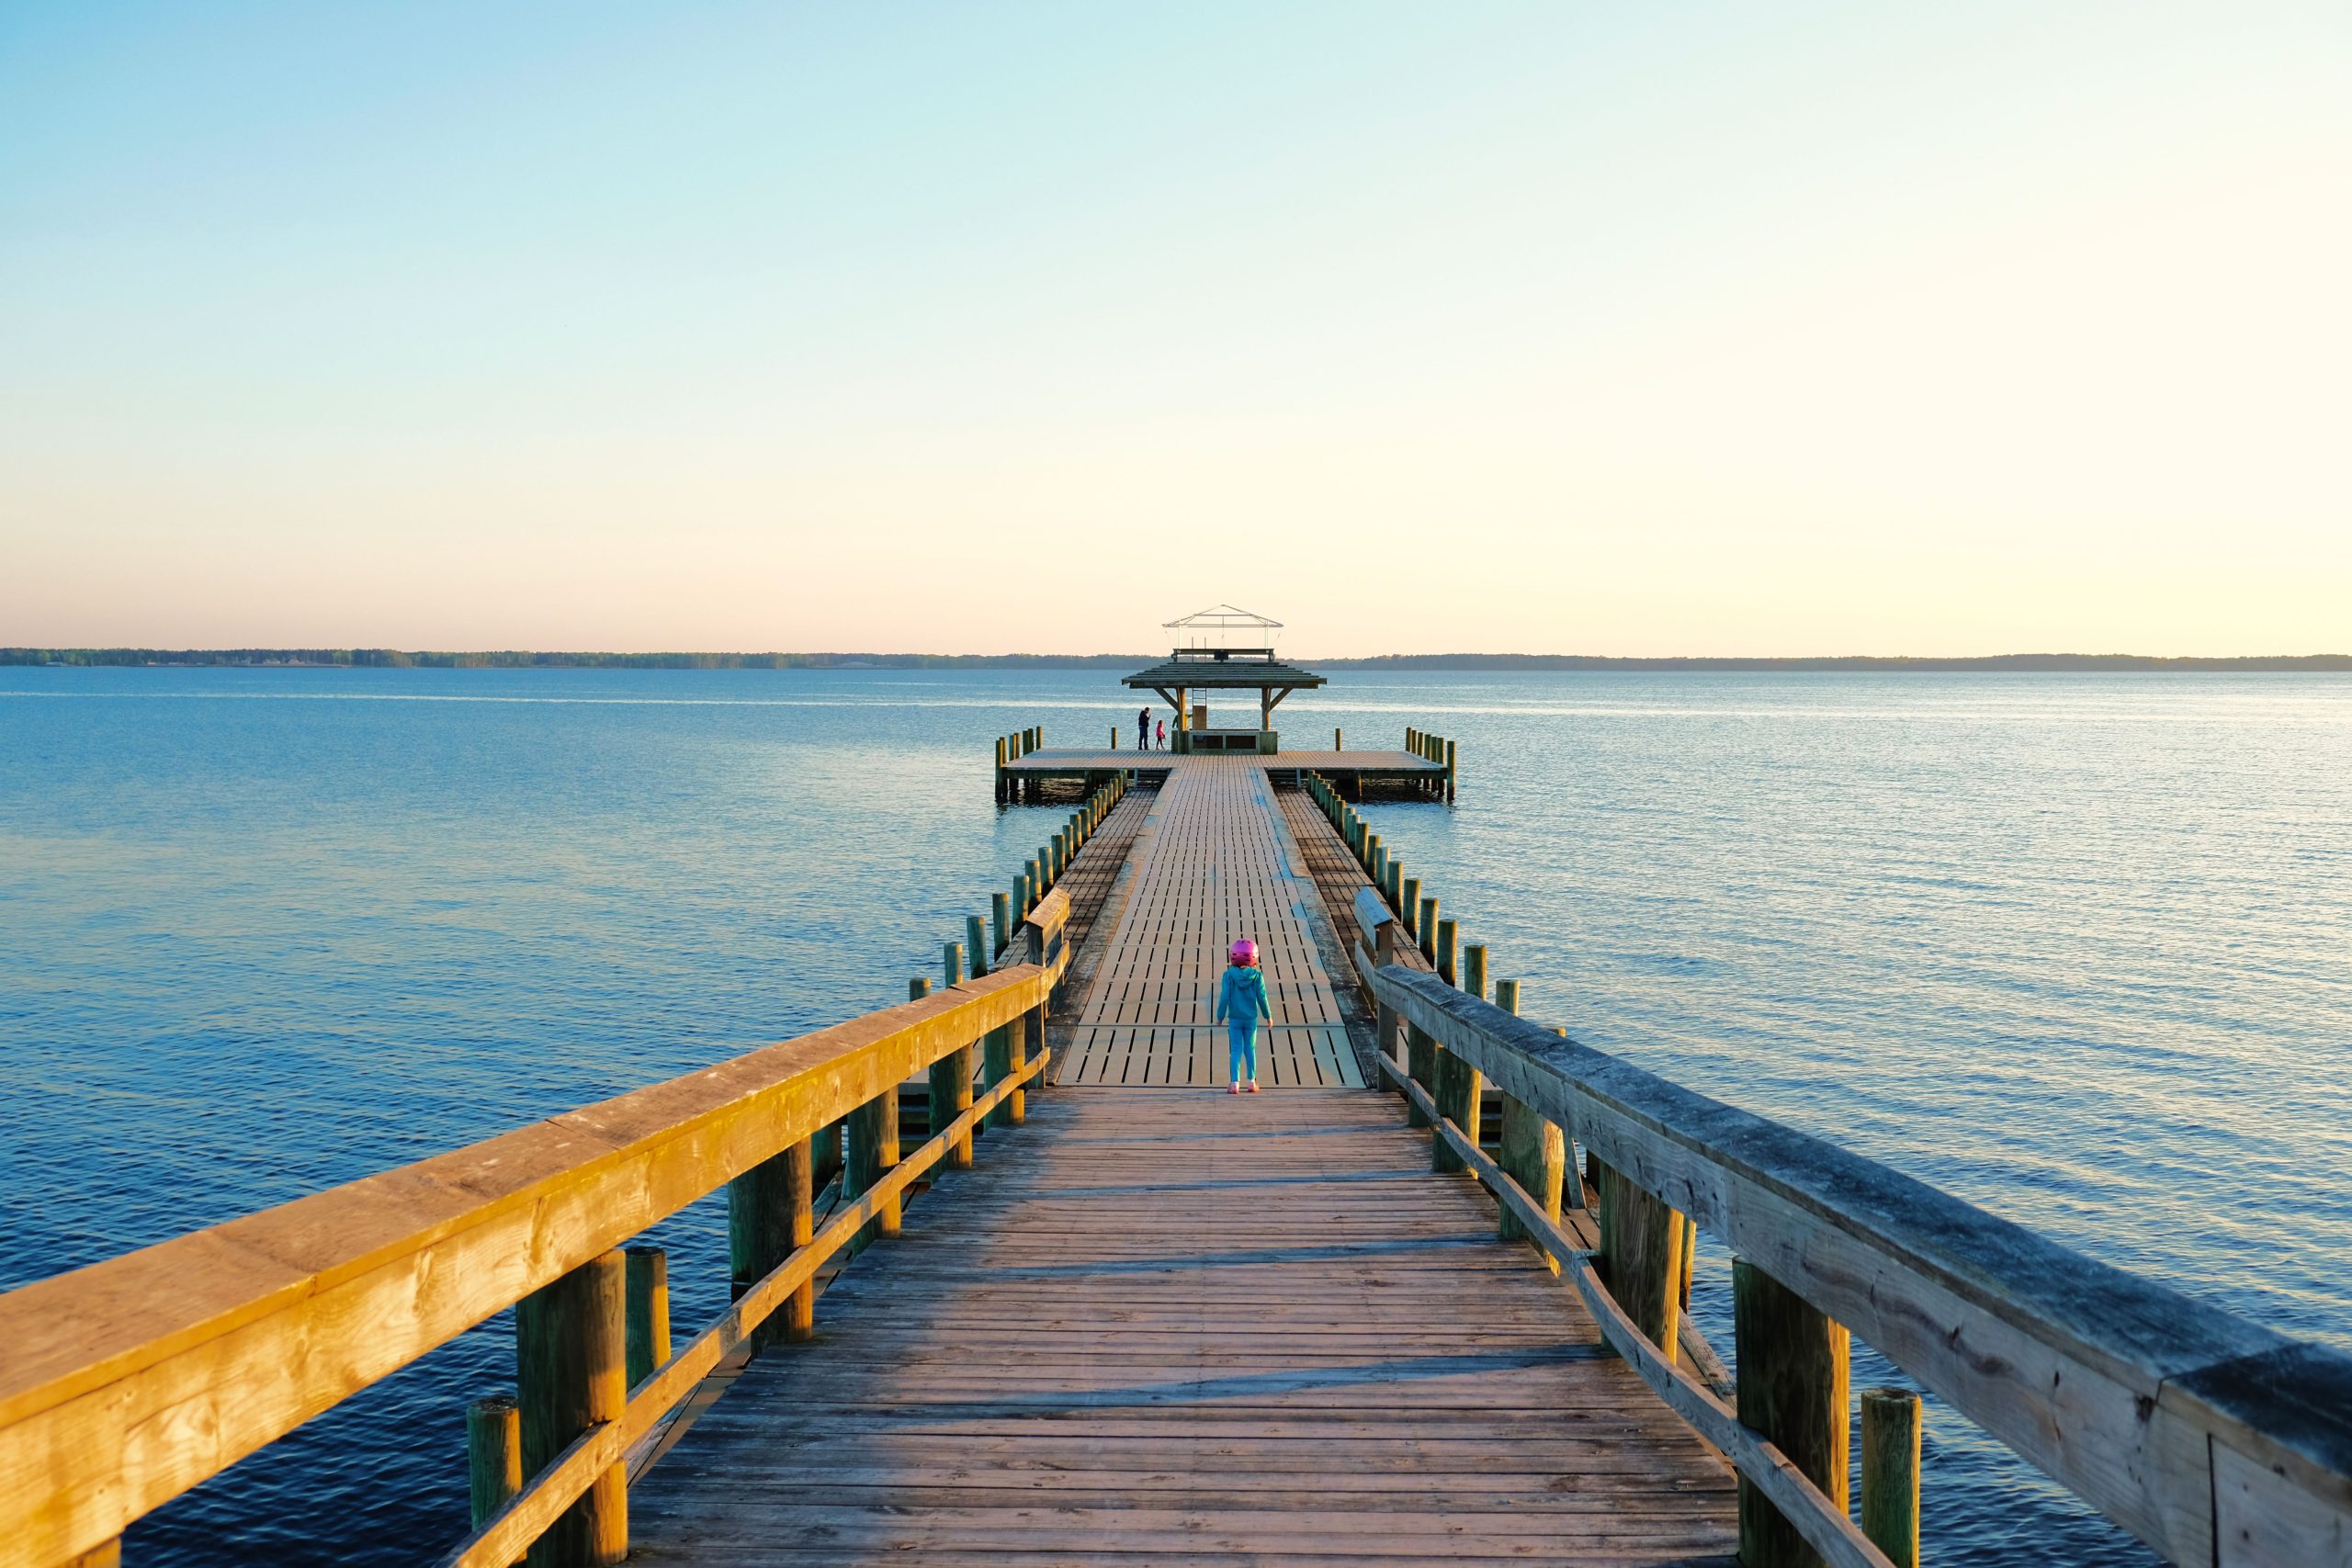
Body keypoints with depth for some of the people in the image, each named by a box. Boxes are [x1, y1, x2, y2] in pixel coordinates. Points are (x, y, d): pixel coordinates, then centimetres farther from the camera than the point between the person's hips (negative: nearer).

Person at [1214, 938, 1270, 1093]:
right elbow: (1262, 997, -5)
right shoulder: (1257, 975, -9)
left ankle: (1235, 1084, -3)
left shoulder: (1229, 975, -11)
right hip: (1251, 1018, 1)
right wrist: (1268, 1015, 8)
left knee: (1235, 1051, 3)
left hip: (1234, 1018, -1)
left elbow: (1225, 997, -10)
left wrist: (1220, 1017, 1)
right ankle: (1252, 1082, 16)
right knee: (1250, 1049, 12)